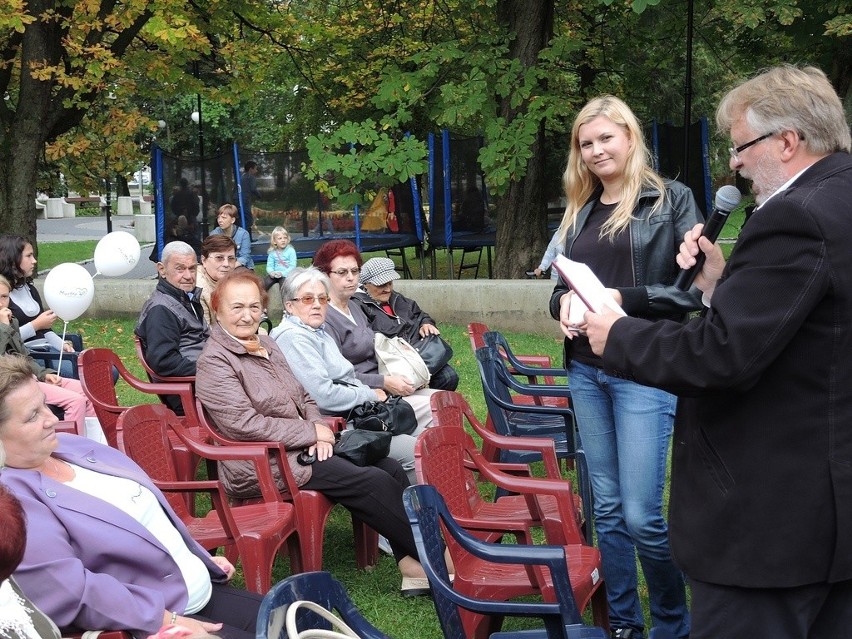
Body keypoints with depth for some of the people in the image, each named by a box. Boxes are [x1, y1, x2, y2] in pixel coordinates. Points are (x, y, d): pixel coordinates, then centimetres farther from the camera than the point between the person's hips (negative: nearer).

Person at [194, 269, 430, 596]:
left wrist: (320, 428, -4)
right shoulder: (214, 362, -12)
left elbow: (303, 397, 18)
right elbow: (245, 424, -20)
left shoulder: (266, 343, 14)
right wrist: (312, 432, -16)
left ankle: (413, 566, -9)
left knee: (392, 469, -8)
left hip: (301, 446, 9)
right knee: (374, 482, -18)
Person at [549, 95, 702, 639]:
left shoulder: (671, 200, -1)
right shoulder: (580, 212, 15)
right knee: (607, 507, 11)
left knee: (641, 514, -8)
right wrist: (565, 301, -4)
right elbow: (561, 287, 19)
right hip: (586, 370, 6)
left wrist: (619, 298, -17)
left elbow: (695, 288, -8)